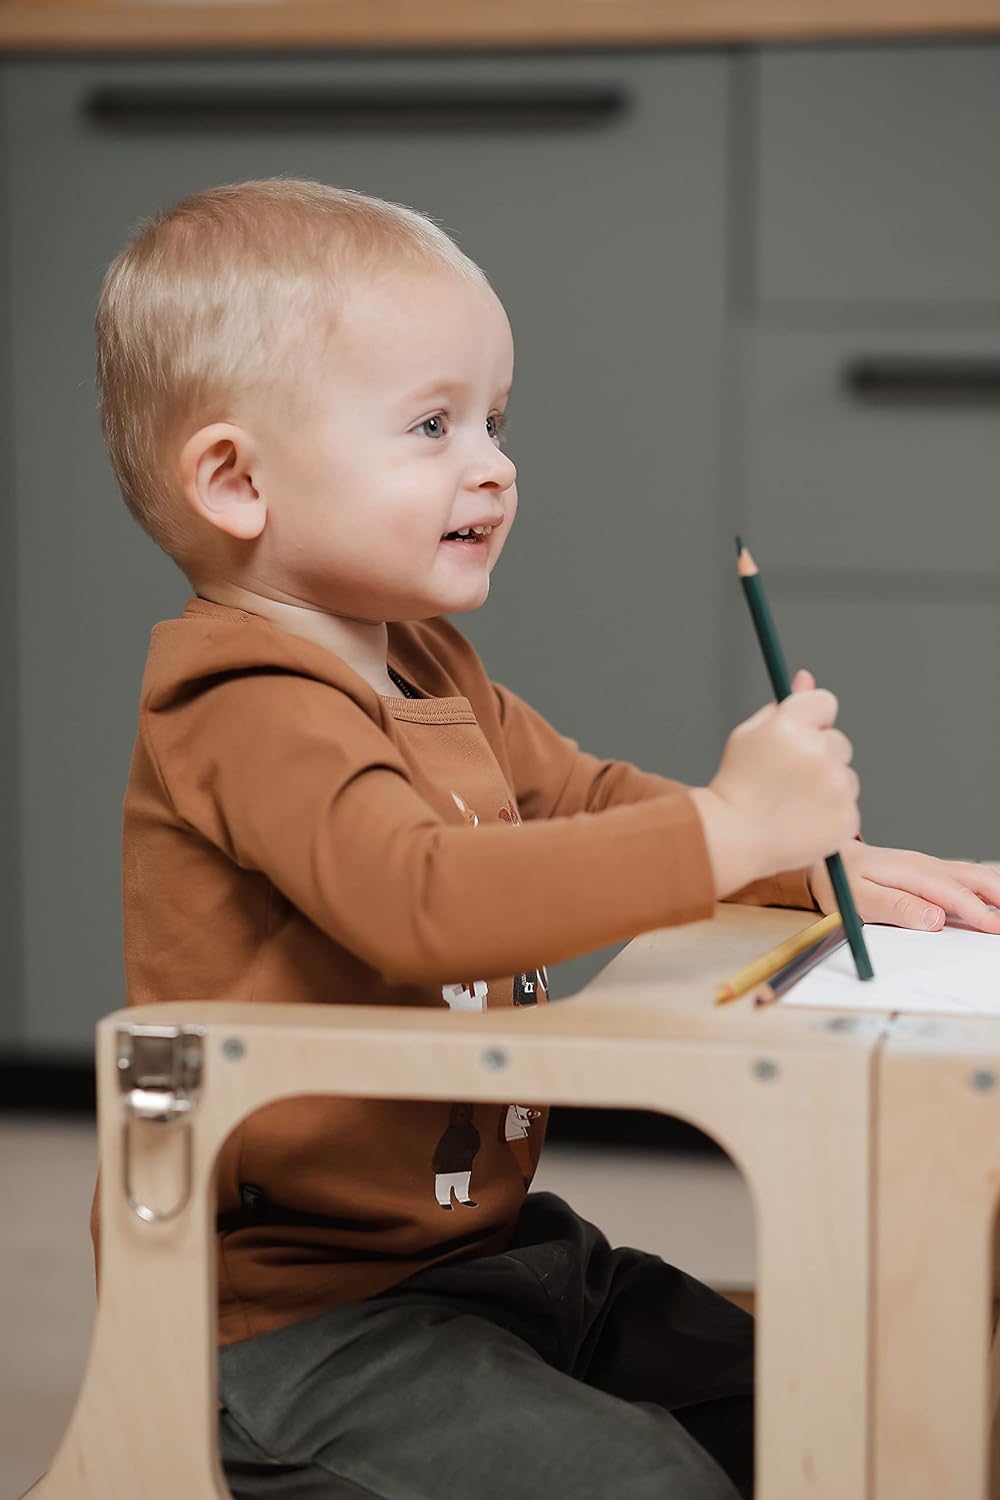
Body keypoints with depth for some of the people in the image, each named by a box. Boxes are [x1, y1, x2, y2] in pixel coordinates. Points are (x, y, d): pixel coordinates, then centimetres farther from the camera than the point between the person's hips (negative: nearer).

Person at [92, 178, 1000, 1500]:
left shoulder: (429, 672, 12)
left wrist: (826, 861, 4)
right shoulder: (253, 714, -23)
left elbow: (586, 800, 20)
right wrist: (730, 830, -38)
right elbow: (422, 899, -39)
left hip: (475, 1241, 10)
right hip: (298, 1327, -10)